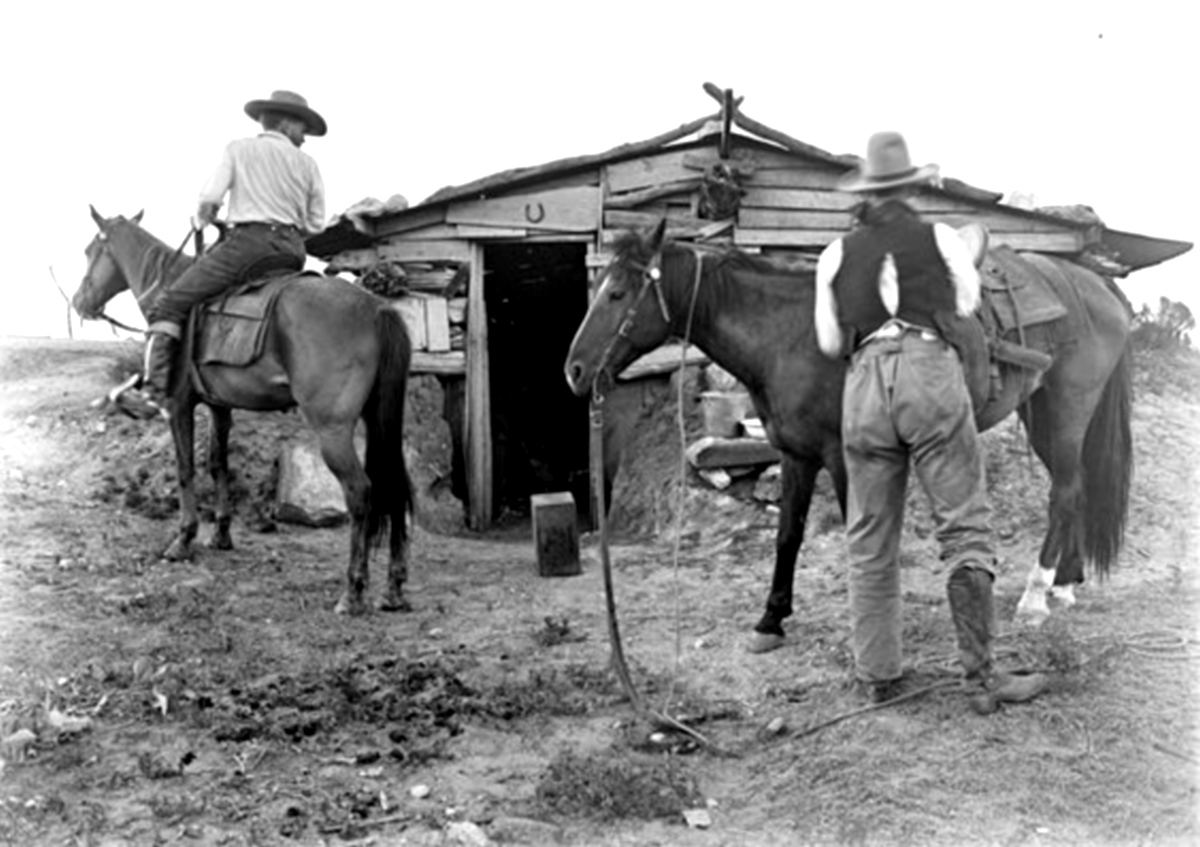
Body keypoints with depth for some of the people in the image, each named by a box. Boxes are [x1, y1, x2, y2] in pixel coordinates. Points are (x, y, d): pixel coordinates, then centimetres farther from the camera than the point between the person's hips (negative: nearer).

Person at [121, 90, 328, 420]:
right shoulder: (307, 163, 17)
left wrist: (202, 218, 20)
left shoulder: (239, 148, 9)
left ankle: (154, 391, -14)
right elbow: (316, 225, 13)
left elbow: (210, 198, -1)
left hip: (246, 242, -4)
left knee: (170, 304, 0)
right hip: (292, 253, 4)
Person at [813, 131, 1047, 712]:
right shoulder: (941, 239, 11)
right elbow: (970, 309, 11)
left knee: (870, 542, 9)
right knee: (965, 527, 1)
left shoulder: (836, 256, 16)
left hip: (864, 385, 3)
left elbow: (829, 343, 13)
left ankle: (877, 675, 15)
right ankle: (981, 675, 1)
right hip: (931, 371, -2)